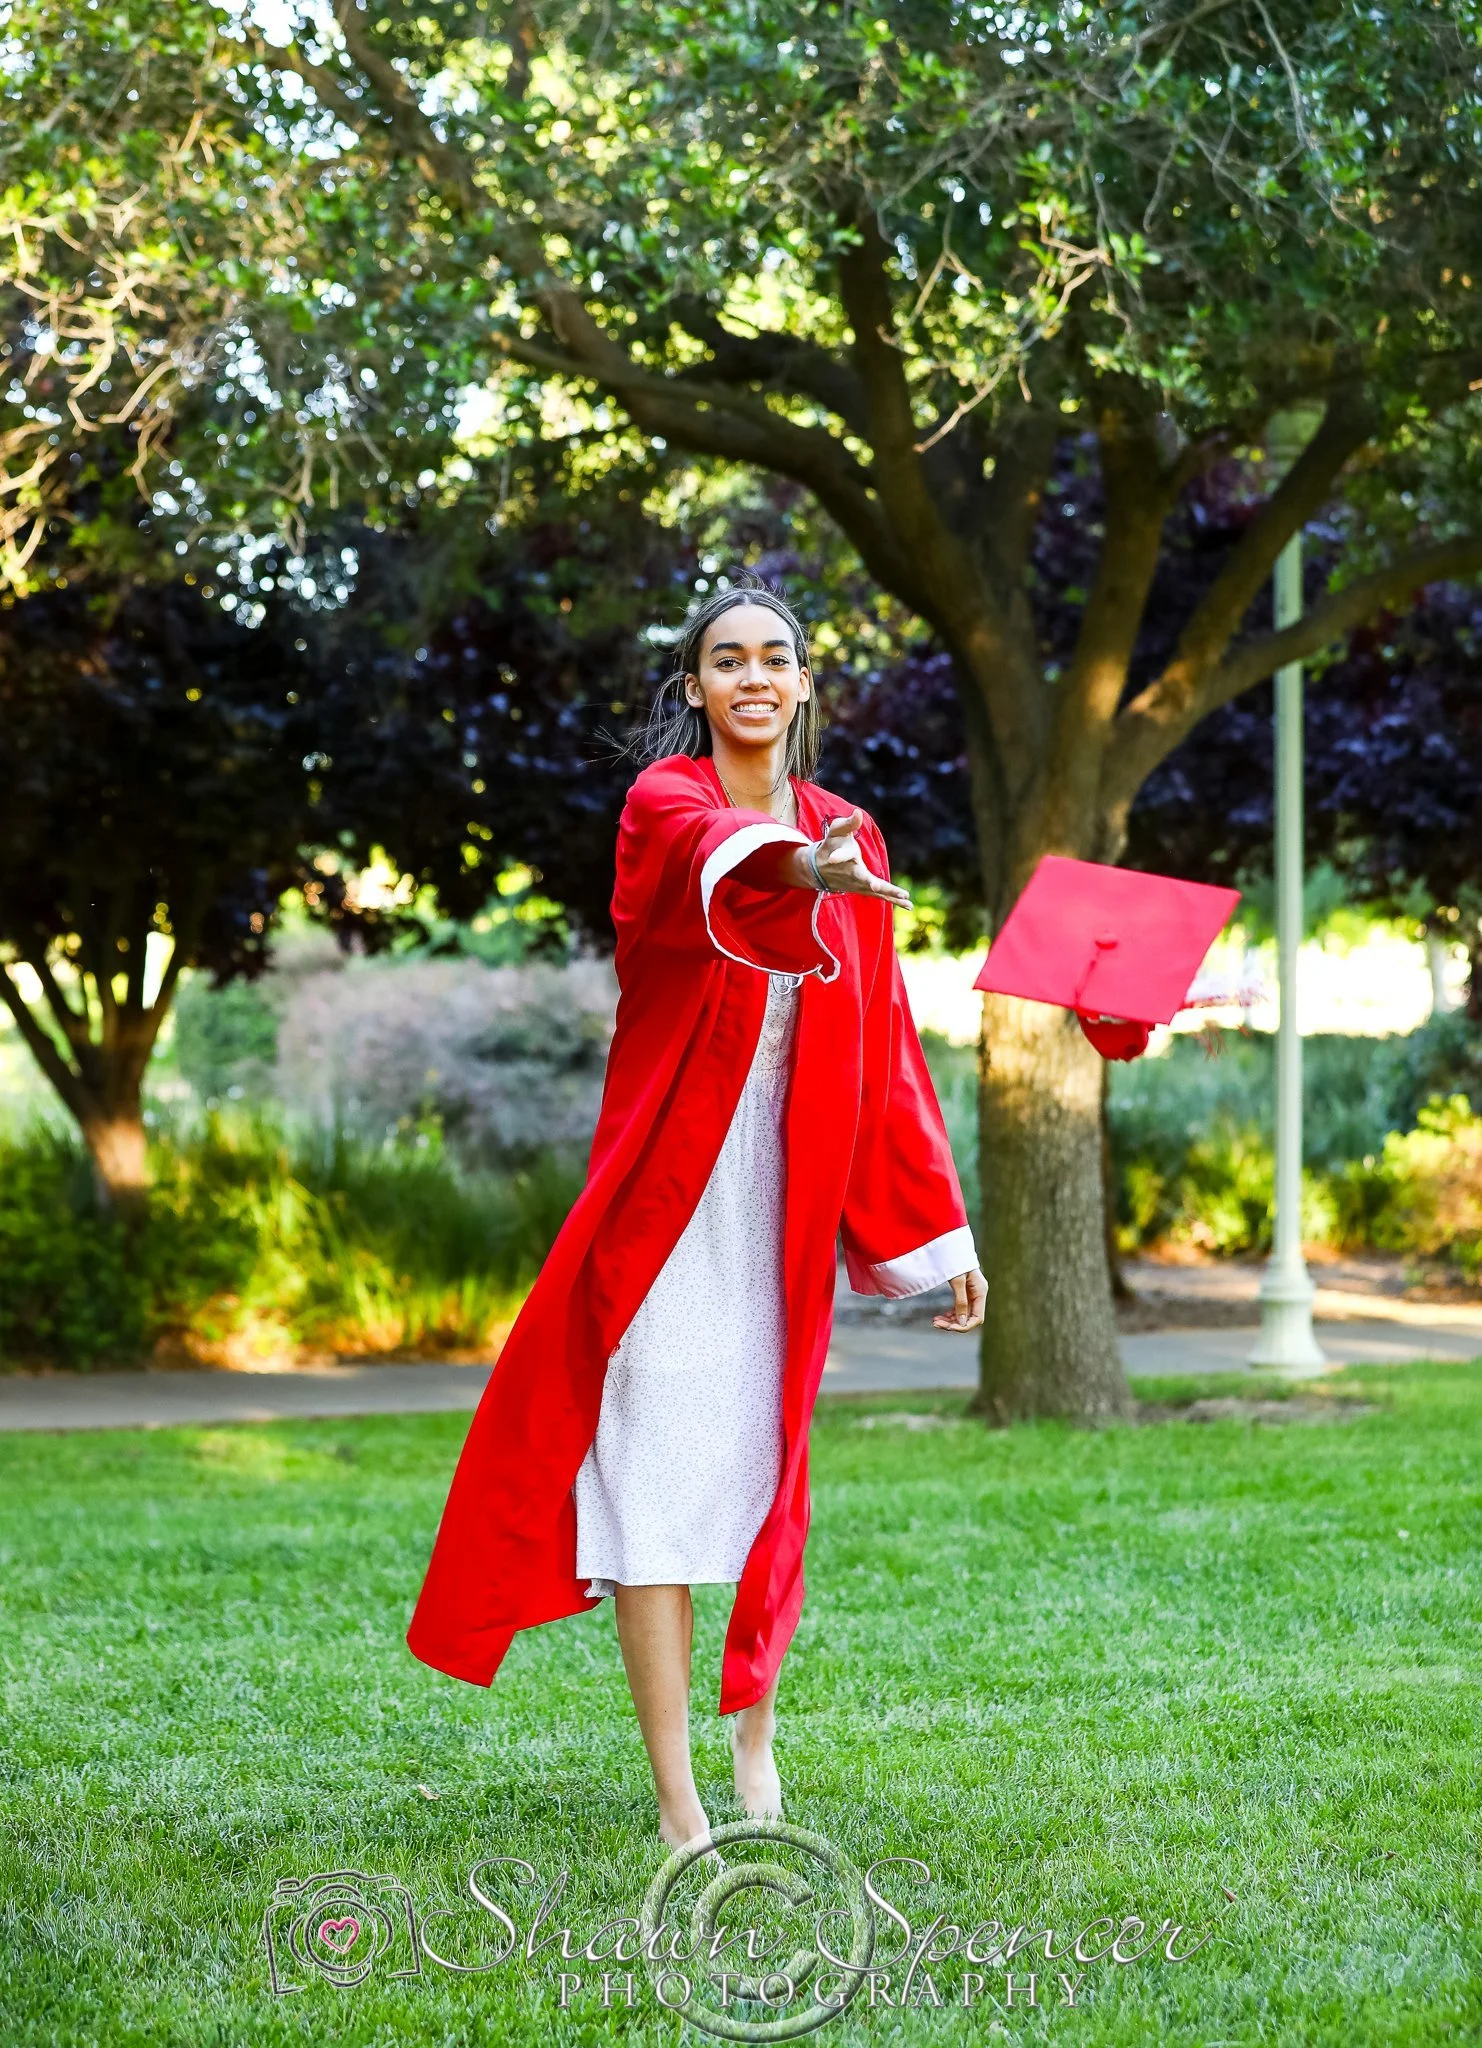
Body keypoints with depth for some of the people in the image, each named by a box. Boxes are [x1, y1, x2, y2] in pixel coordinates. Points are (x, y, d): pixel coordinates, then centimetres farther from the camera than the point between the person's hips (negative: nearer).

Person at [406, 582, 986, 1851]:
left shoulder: (845, 836, 9)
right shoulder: (663, 803, -5)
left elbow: (885, 1048, 12)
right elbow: (713, 857, -31)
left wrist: (937, 1231, 10)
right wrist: (799, 870, -55)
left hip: (787, 1193, 4)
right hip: (669, 1183, -4)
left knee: (766, 1455, 10)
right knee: (657, 1467, -6)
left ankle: (755, 1736, 30)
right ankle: (678, 1807, -4)